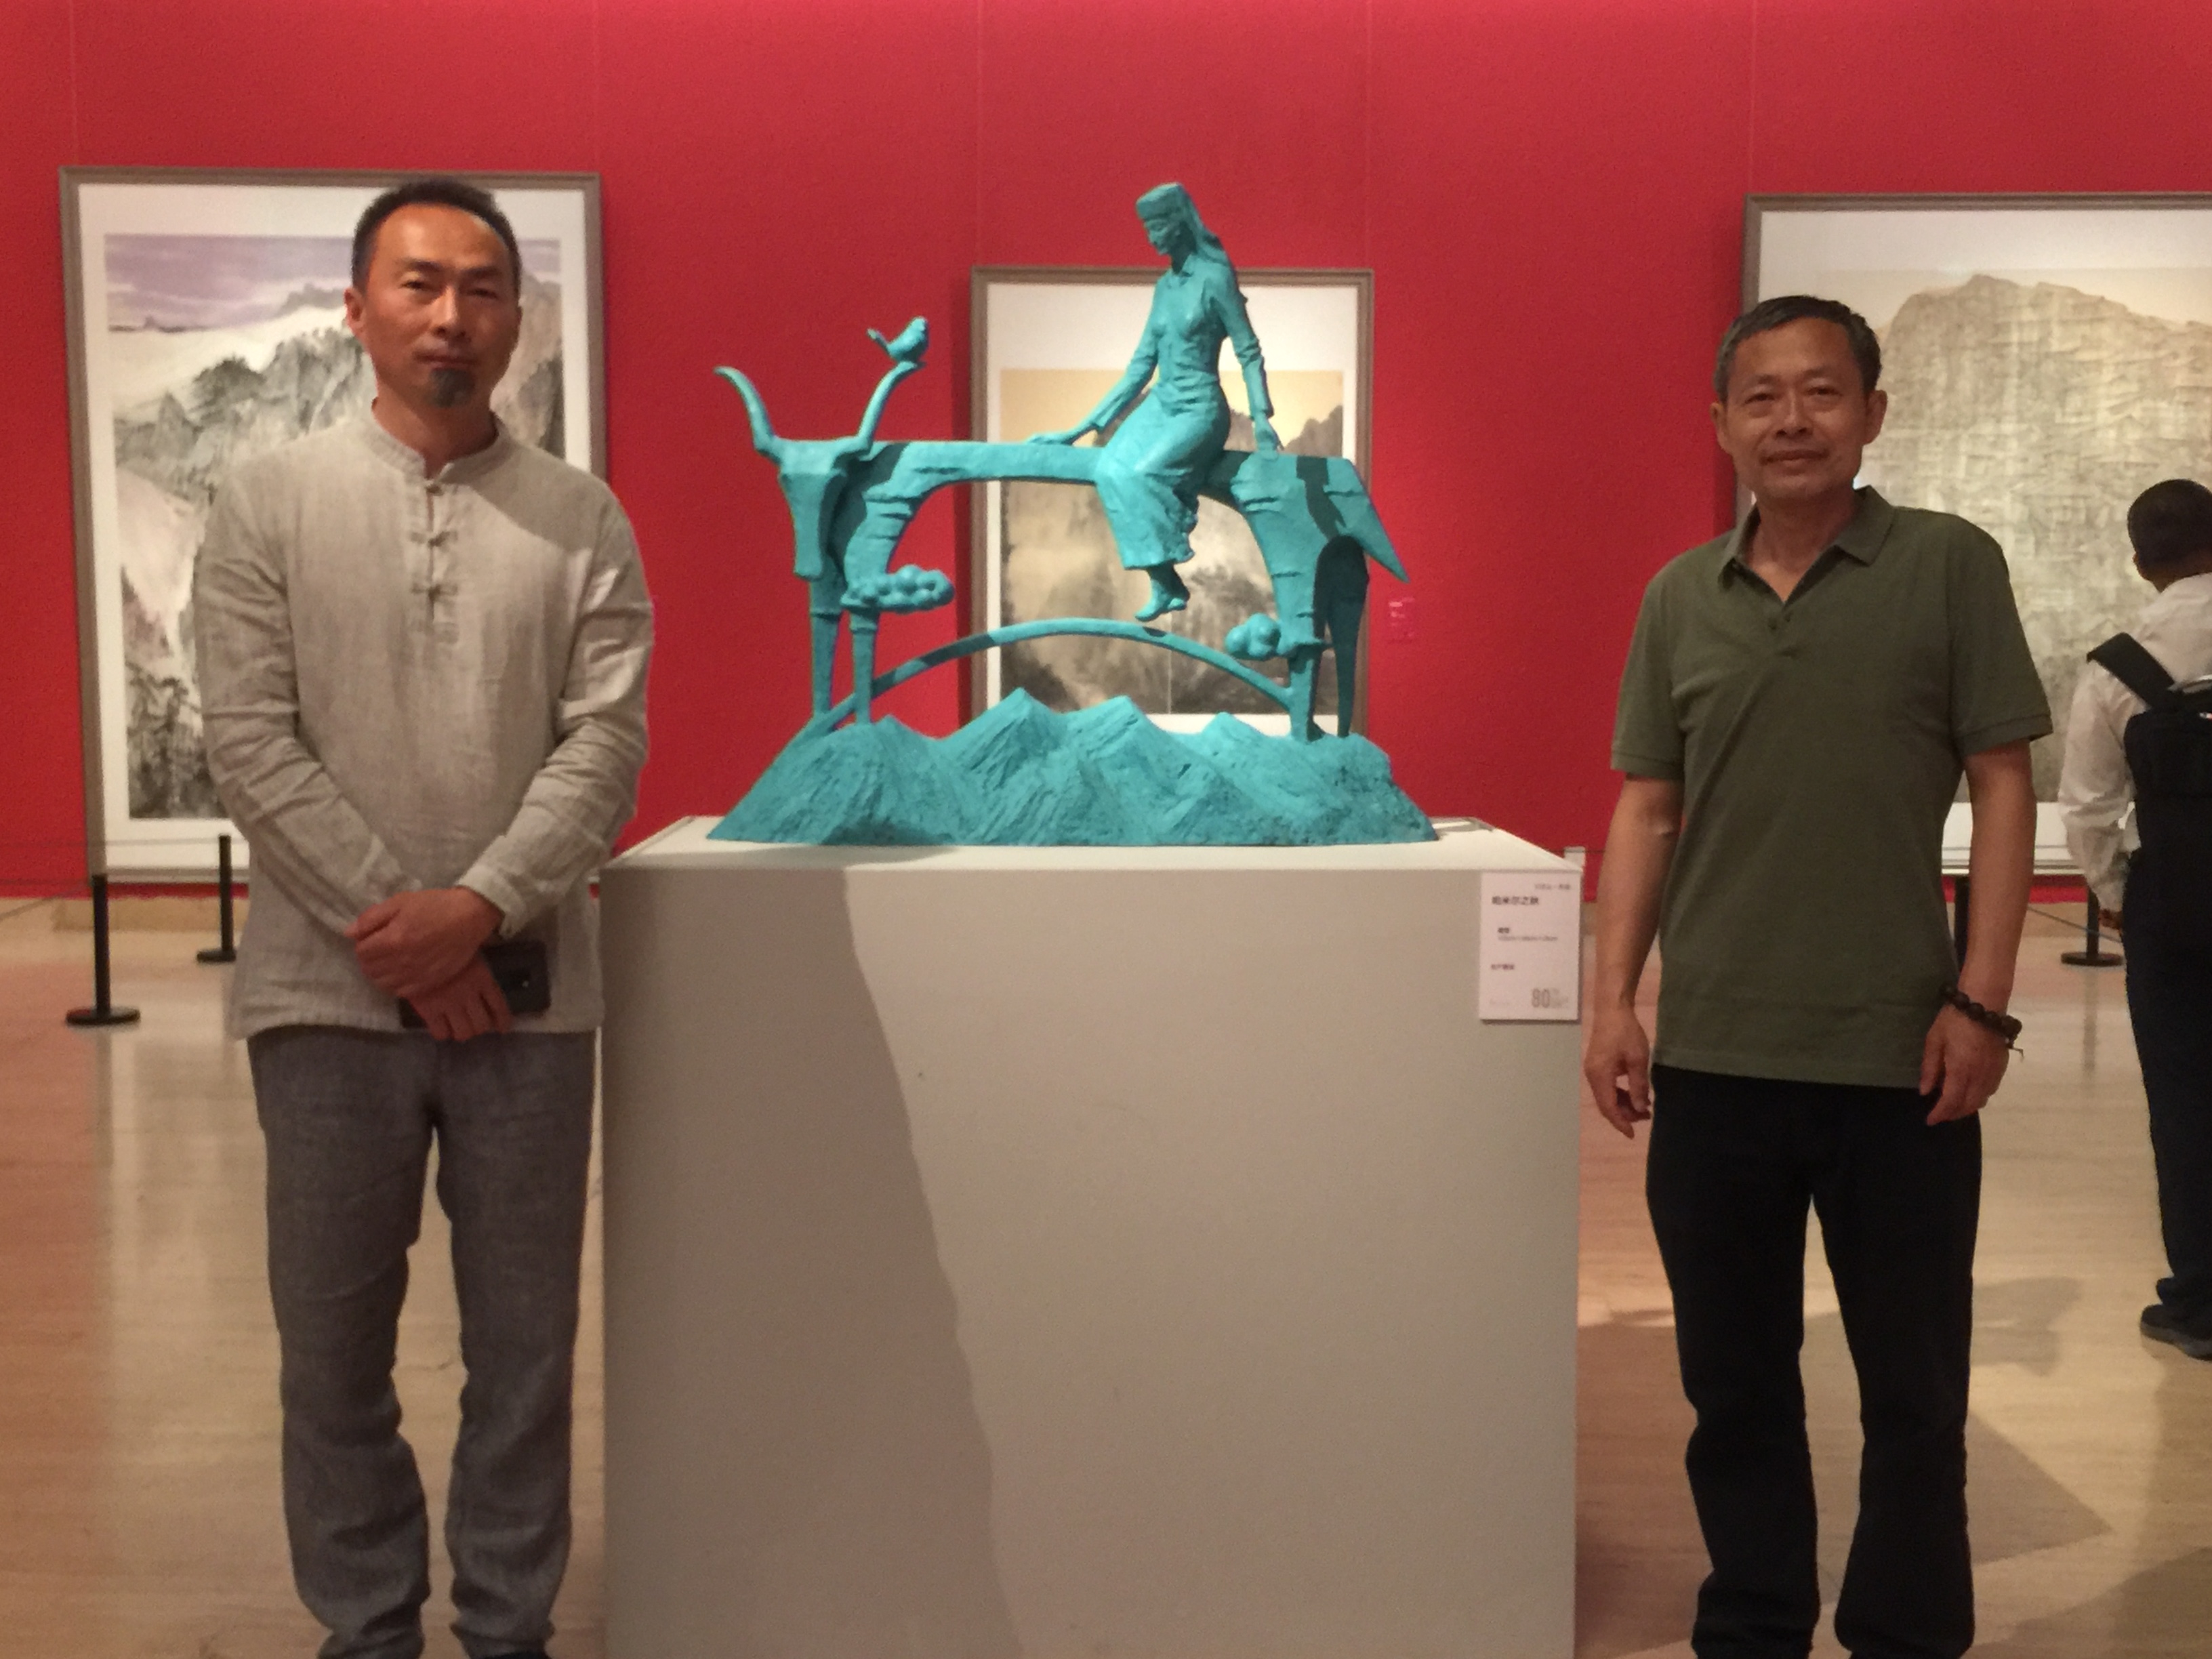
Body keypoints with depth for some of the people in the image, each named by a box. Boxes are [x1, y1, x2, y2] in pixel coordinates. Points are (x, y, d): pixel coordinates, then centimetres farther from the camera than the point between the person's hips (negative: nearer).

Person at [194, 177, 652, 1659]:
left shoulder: (581, 519, 5)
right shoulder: (269, 503, 4)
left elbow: (607, 743, -3)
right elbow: (250, 744, -4)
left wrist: (481, 907, -16)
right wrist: (393, 924, -12)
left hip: (527, 991, 0)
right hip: (329, 992, 0)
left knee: (525, 1341, 8)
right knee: (335, 1341, 10)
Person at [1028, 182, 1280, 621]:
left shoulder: (1214, 278, -7)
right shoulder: (1164, 286, 14)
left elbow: (1249, 352, -4)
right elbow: (1141, 366, 15)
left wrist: (1261, 416, -16)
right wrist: (1080, 429, 14)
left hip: (1200, 410, -6)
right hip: (1160, 404, 6)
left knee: (1138, 474, -30)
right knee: (1110, 471, -21)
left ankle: (1171, 583, -16)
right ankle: (1162, 582, -21)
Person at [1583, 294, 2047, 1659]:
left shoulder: (1949, 566, -1)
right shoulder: (1679, 598, 7)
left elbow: (2002, 787, -2)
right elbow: (1647, 808, 8)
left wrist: (1982, 1001, -9)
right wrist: (1613, 1000, 2)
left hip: (1898, 1056, -2)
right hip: (1712, 1057, 3)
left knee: (1913, 1387, 10)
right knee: (1735, 1379, 14)